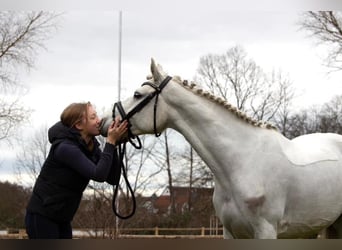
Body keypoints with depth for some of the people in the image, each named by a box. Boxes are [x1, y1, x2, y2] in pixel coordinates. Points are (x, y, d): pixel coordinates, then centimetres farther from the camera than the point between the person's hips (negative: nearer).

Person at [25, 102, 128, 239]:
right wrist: (111, 142, -25)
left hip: (62, 219, 9)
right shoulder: (65, 148, -22)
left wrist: (113, 144, -12)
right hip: (41, 217, -9)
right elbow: (99, 174, -31)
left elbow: (113, 179, -2)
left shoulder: (91, 148, 3)